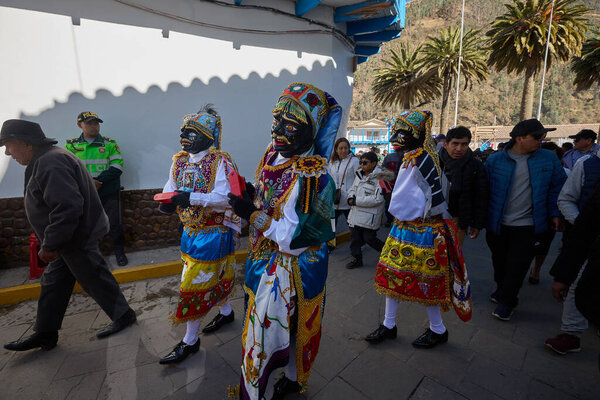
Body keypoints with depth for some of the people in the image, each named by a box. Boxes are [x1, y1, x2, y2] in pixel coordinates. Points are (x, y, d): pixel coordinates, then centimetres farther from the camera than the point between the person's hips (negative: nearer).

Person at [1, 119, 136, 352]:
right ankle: (45, 334, 32)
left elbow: (68, 207, -31)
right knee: (53, 283, 18)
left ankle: (124, 316, 20)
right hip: (68, 239, 11)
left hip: (78, 239, -11)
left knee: (95, 281, 3)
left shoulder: (50, 163, -22)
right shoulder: (45, 160, 14)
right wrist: (51, 243, 22)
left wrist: (50, 245, -21)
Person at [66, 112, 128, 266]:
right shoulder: (71, 145, 8)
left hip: (109, 192, -1)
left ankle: (119, 252, 17)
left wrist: (99, 181, -15)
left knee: (114, 223, 0)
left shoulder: (109, 143, 4)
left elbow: (117, 167, -4)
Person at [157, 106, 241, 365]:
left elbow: (224, 199, -24)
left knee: (197, 283, 0)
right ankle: (226, 312, 46)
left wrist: (192, 198, -33)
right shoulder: (179, 161, 7)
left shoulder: (220, 162, -16)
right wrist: (169, 201, -12)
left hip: (213, 234, -7)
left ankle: (190, 341, 20)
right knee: (214, 277, 22)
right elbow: (170, 188, 11)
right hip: (190, 231, 7)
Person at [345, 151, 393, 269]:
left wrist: (356, 201, -20)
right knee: (354, 237, 11)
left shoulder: (380, 178, -14)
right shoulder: (359, 174, 10)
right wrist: (351, 197, -4)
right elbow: (353, 188, 20)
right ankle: (357, 259, 28)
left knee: (369, 238, 2)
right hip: (356, 213, 7)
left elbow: (377, 199, -22)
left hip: (370, 216, -7)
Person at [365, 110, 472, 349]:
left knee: (424, 281, 5)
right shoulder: (411, 158, 12)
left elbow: (436, 196, -20)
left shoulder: (419, 159, -19)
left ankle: (438, 330, 30)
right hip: (404, 227, 10)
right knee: (392, 274, 13)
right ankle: (389, 325, 28)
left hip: (421, 230, -10)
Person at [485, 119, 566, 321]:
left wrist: (555, 214, 3)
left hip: (527, 226, 0)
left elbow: (557, 187, 9)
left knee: (517, 266, 4)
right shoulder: (495, 160, -5)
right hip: (498, 224, 0)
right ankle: (501, 289, 39)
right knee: (499, 261, 15)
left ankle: (508, 300, 22)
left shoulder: (549, 158, 0)